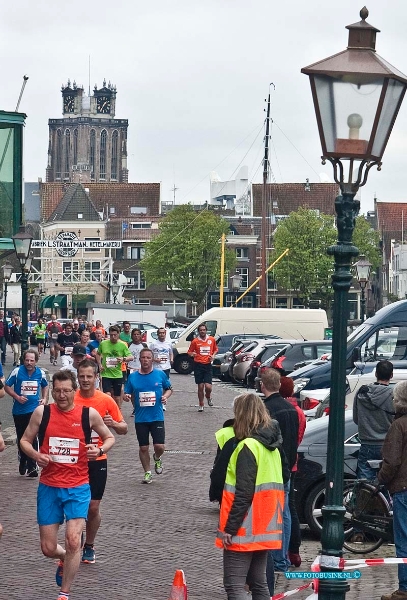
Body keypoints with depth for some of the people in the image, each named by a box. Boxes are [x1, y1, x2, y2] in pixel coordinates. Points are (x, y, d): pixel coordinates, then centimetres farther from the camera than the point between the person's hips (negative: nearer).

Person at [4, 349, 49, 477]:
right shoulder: (17, 371, -8)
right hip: (19, 411, 1)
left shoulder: (41, 373, 0)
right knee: (21, 438, 13)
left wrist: (45, 399, 4)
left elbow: (45, 386, 20)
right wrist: (17, 397, -15)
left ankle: (31, 467, -14)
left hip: (34, 410, -1)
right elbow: (7, 386, -1)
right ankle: (23, 462, 33)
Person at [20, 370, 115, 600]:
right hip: (49, 486, 2)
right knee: (48, 548, 4)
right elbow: (25, 440, 8)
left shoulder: (89, 414, -4)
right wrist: (36, 455, -13)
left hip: (78, 487, -2)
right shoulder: (42, 413, -2)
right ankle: (65, 559, 41)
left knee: (73, 540, -17)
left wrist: (100, 450, -10)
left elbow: (109, 437, 11)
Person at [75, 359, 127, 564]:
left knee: (93, 506, 3)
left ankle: (89, 546, 21)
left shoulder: (106, 401, -3)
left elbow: (123, 429, 4)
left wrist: (113, 423, -17)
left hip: (97, 461, 0)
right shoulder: (70, 401, -4)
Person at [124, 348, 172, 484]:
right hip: (140, 418, 1)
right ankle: (147, 472, 25)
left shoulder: (160, 374, -1)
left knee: (159, 446, -8)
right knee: (143, 448, 6)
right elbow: (127, 393, 9)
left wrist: (165, 396, -8)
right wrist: (126, 396, -14)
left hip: (157, 417, -1)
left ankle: (157, 458, 27)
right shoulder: (133, 377, 1)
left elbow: (169, 389, 12)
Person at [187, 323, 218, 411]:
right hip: (198, 365, -1)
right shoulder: (195, 341, 0)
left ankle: (208, 397, 25)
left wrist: (213, 355, 1)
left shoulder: (212, 339, 4)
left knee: (208, 387, -10)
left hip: (208, 365, 1)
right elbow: (189, 351, 7)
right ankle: (201, 405, 17)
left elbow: (215, 349, 20)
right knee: (200, 387, 2)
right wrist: (192, 354, -16)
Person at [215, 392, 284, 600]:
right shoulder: (271, 447, 11)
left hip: (245, 529, -9)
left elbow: (244, 493, -21)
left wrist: (229, 527, -18)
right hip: (264, 527, 9)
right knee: (258, 583, 15)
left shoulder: (248, 447, -16)